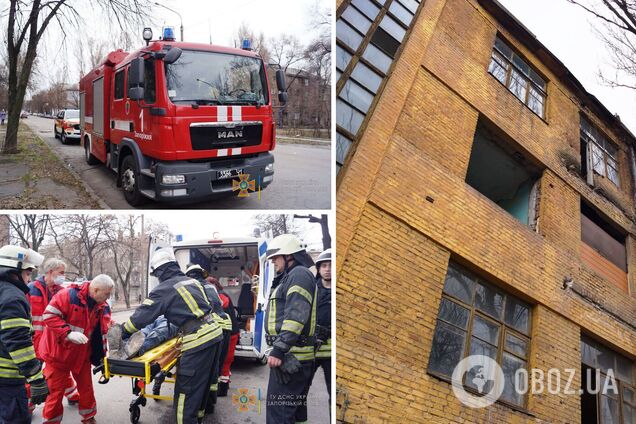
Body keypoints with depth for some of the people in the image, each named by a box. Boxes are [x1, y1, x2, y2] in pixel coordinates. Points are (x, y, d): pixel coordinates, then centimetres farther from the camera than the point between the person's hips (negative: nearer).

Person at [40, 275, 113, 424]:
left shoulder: (103, 306, 0)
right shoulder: (69, 295, -21)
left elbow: (103, 330, 7)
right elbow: (49, 315, -24)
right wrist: (68, 333, -31)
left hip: (82, 353, 6)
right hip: (59, 352, -6)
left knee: (86, 387, 13)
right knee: (57, 390, 5)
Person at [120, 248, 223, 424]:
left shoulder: (165, 289, -6)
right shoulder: (191, 281, 16)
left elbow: (142, 315, -3)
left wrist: (122, 332, 11)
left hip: (198, 339, -9)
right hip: (214, 332, 9)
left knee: (186, 389, -2)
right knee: (203, 380, 24)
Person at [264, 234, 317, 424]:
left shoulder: (299, 274, -11)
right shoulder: (289, 277, 22)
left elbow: (296, 316, -22)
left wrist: (279, 350, -25)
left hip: (290, 355, -11)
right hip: (292, 354, 11)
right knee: (295, 408, 17)